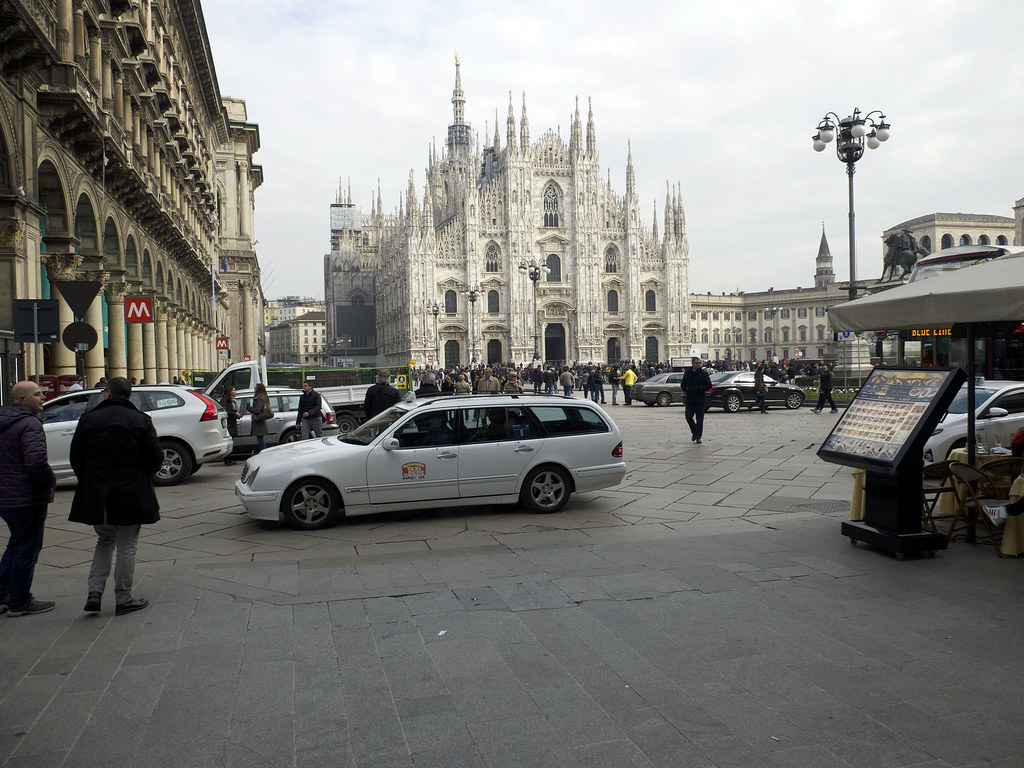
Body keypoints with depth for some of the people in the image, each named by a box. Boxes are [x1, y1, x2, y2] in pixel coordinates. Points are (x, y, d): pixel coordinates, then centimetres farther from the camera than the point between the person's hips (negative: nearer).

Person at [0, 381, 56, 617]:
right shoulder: (29, 425, -18)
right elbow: (37, 462, -29)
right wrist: (51, 481, -12)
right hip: (27, 498, -9)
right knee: (27, 549, 2)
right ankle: (19, 602, 10)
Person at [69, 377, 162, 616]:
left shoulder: (88, 419, -1)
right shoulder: (141, 420, -6)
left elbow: (75, 457, 4)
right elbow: (156, 458, -7)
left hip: (96, 496, 2)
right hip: (131, 495, -2)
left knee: (104, 541, 20)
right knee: (126, 547, 6)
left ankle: (94, 592, 11)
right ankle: (123, 600, 12)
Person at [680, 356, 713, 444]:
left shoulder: (704, 373, -2)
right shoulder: (687, 373, 5)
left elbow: (708, 386, -5)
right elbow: (683, 385, 11)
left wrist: (697, 388, -17)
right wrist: (686, 389, -11)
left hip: (700, 400, -2)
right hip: (690, 399, 2)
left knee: (699, 419, 0)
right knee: (688, 417, -1)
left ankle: (698, 437, 8)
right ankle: (694, 432, 24)